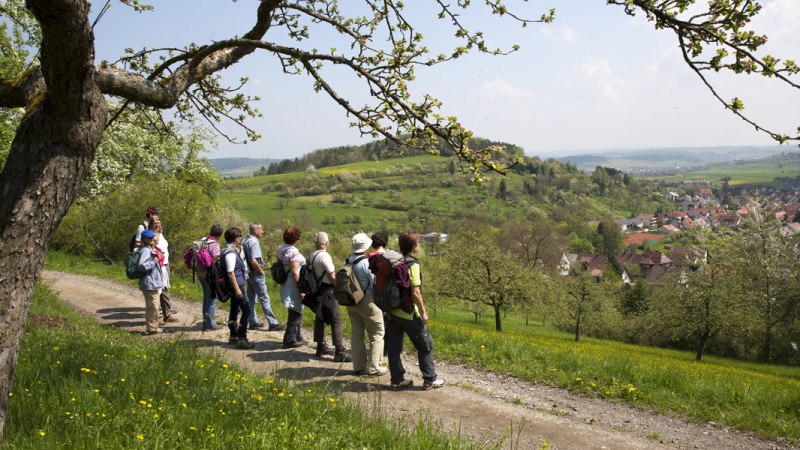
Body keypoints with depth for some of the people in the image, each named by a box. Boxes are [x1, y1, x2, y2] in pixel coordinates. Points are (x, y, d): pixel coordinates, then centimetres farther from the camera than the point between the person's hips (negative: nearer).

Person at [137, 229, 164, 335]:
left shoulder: (150, 250, 15)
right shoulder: (146, 251, -17)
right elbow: (141, 266, -27)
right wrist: (153, 262, -22)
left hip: (153, 283, 11)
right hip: (150, 283, -11)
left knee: (150, 306, 17)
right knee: (153, 306, -4)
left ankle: (151, 327, 27)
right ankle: (152, 328, 4)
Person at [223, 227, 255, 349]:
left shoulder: (232, 249, 11)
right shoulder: (230, 252, -19)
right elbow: (230, 272, -23)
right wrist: (237, 289, -24)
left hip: (236, 285, 11)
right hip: (236, 285, -11)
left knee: (234, 310, 18)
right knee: (246, 311, -9)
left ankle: (233, 336, 30)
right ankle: (241, 339, -7)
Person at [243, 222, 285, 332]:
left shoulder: (244, 241, 8)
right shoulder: (254, 242, -19)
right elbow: (253, 261, -27)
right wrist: (261, 271, -15)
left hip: (248, 273, 9)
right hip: (256, 274, -9)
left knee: (250, 299, 13)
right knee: (264, 299, -5)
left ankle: (253, 322, 21)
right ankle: (273, 323, -2)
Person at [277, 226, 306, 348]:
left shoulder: (280, 249, 7)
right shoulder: (293, 252, -20)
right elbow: (295, 272, -22)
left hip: (285, 286, 9)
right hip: (293, 286, -9)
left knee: (295, 312, 20)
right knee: (295, 313, 3)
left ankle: (297, 337, 32)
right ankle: (290, 340, 11)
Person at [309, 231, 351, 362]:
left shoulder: (311, 255, 6)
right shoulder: (324, 256, -19)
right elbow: (332, 276, -18)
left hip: (317, 291, 9)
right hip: (327, 291, -9)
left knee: (320, 318, 18)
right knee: (336, 319, -6)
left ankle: (321, 347, 29)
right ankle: (339, 351, -7)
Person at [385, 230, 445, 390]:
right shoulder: (412, 264, -18)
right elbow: (415, 292, -21)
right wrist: (423, 312, -13)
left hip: (392, 311, 7)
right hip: (408, 313, -7)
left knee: (394, 347, 11)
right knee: (425, 345, 8)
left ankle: (397, 380, 18)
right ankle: (430, 380, 15)